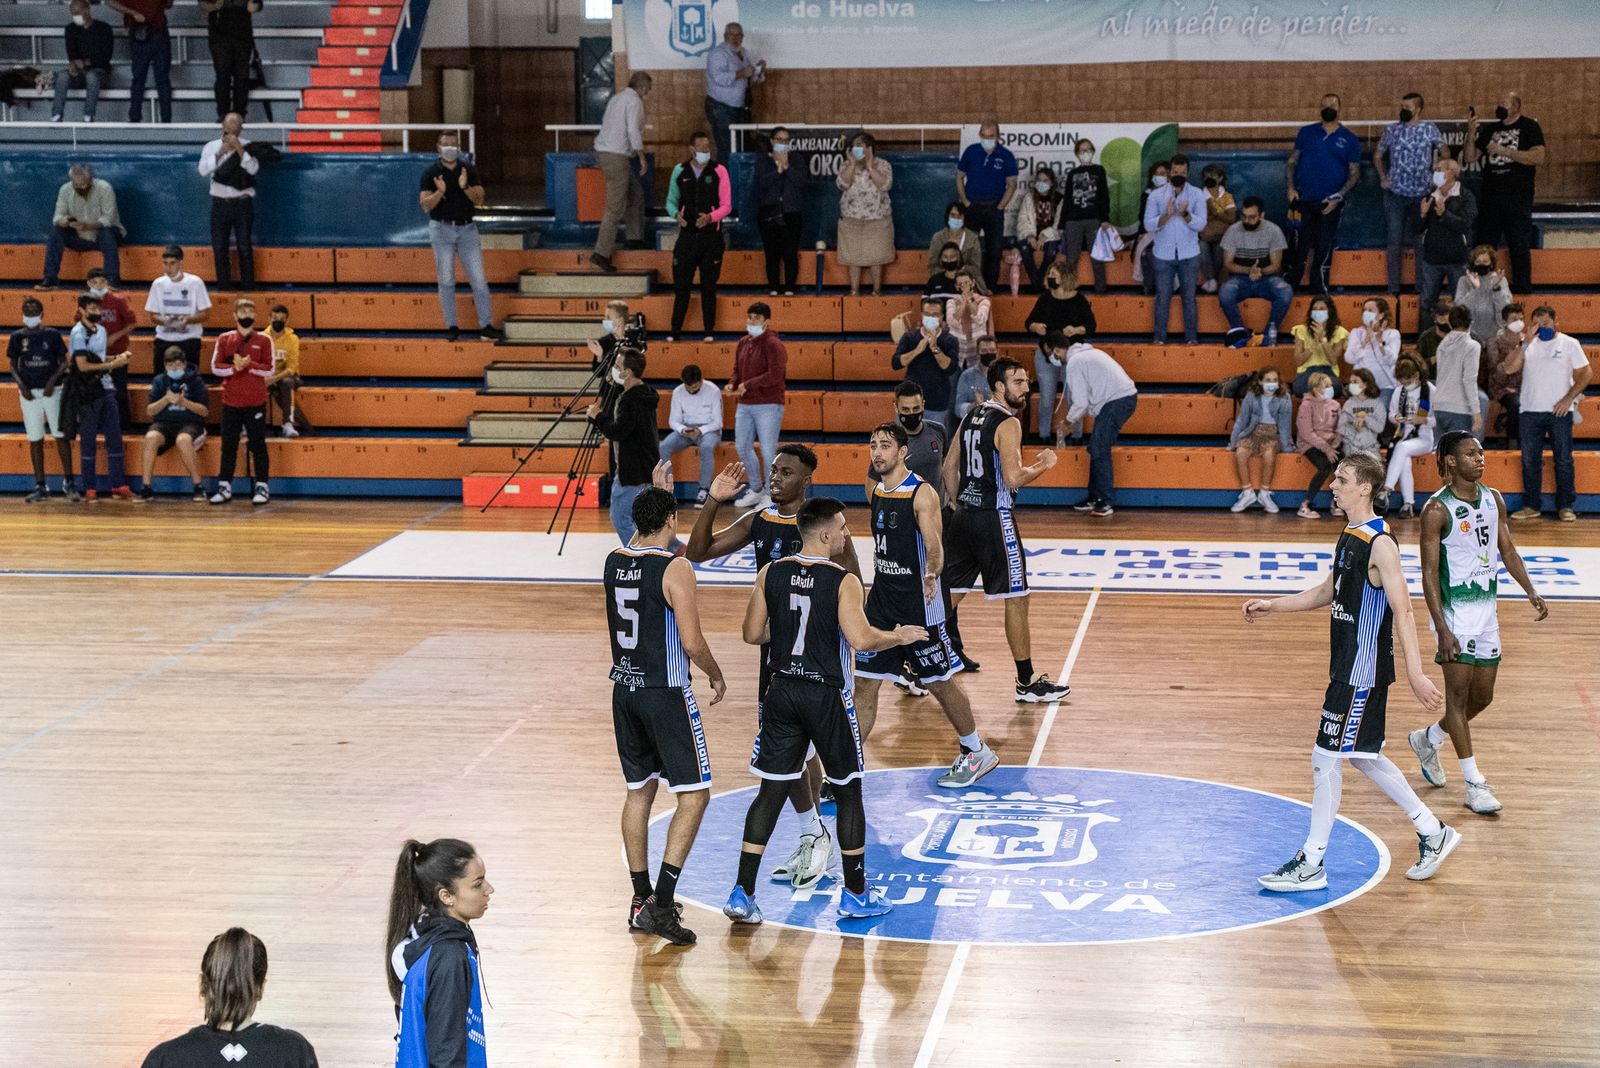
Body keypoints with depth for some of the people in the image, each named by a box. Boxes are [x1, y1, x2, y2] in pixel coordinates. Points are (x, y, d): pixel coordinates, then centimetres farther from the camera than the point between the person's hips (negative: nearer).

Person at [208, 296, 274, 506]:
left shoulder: (263, 340, 1)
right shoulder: (224, 339, 5)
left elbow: (269, 370, -4)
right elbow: (215, 367, 0)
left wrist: (248, 365, -17)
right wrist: (234, 367, -16)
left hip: (256, 402, -1)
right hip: (231, 402, 2)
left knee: (258, 445, 2)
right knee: (228, 445, 5)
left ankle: (262, 487, 8)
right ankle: (224, 487, 12)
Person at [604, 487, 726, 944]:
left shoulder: (614, 561, 4)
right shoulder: (675, 568, -16)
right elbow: (692, 643, -18)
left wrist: (644, 519, 28)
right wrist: (717, 676, -1)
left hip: (625, 690, 7)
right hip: (666, 693, -7)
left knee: (639, 791, 17)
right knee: (693, 795, 0)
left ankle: (642, 899, 22)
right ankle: (661, 904, -9)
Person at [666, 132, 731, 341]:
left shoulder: (719, 171, 0)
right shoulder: (680, 171, 6)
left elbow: (726, 205, -1)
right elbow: (671, 200, 13)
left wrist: (710, 217, -19)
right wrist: (676, 214, -9)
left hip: (711, 236, -1)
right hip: (687, 236, 1)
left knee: (709, 286, 5)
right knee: (681, 285, 0)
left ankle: (709, 331, 12)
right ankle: (675, 331, 7)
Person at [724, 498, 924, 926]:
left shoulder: (771, 573, 1)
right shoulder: (843, 581, -14)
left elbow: (753, 634, 4)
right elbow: (861, 639, -23)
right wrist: (898, 637, -5)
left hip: (783, 693, 4)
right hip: (828, 697, -4)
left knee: (770, 792, 8)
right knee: (848, 792, 11)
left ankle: (742, 894, 4)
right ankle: (856, 895, 18)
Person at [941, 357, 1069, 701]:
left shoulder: (971, 416, 12)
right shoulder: (1008, 423, -13)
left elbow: (949, 465, 17)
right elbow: (1013, 479, -21)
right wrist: (1044, 464, -5)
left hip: (963, 515, 8)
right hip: (994, 519, -8)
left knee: (949, 593, 14)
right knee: (1016, 599, 0)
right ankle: (1027, 683, 4)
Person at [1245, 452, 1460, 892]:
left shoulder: (1380, 543, -17)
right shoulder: (1350, 536, 11)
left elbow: (1403, 611, -22)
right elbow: (1328, 592, 24)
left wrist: (1415, 673, -27)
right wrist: (1273, 605, 19)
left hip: (1363, 671, -10)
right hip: (1347, 668, 10)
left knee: (1326, 758, -5)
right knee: (1363, 756, 18)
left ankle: (1311, 863, 4)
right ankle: (1433, 833, 29)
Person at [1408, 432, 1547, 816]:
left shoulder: (1493, 499, 7)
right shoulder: (1437, 510, -13)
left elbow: (1507, 550, 15)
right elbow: (1429, 572, -14)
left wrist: (1531, 592, 2)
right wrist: (1442, 629, -20)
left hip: (1487, 607, 7)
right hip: (1454, 609, -7)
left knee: (1482, 697, 11)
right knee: (1459, 692, -5)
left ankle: (1427, 739, 35)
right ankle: (1474, 783, -1)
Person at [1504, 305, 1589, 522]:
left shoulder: (1569, 343, 2)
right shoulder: (1527, 344, 8)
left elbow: (1586, 373, 2)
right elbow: (1509, 368, -5)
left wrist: (1569, 398, -9)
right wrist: (1525, 342, -12)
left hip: (1559, 412, -2)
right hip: (1529, 412, 3)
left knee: (1563, 460, -1)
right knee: (1530, 461, 5)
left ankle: (1566, 506, 6)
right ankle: (1532, 506, 13)